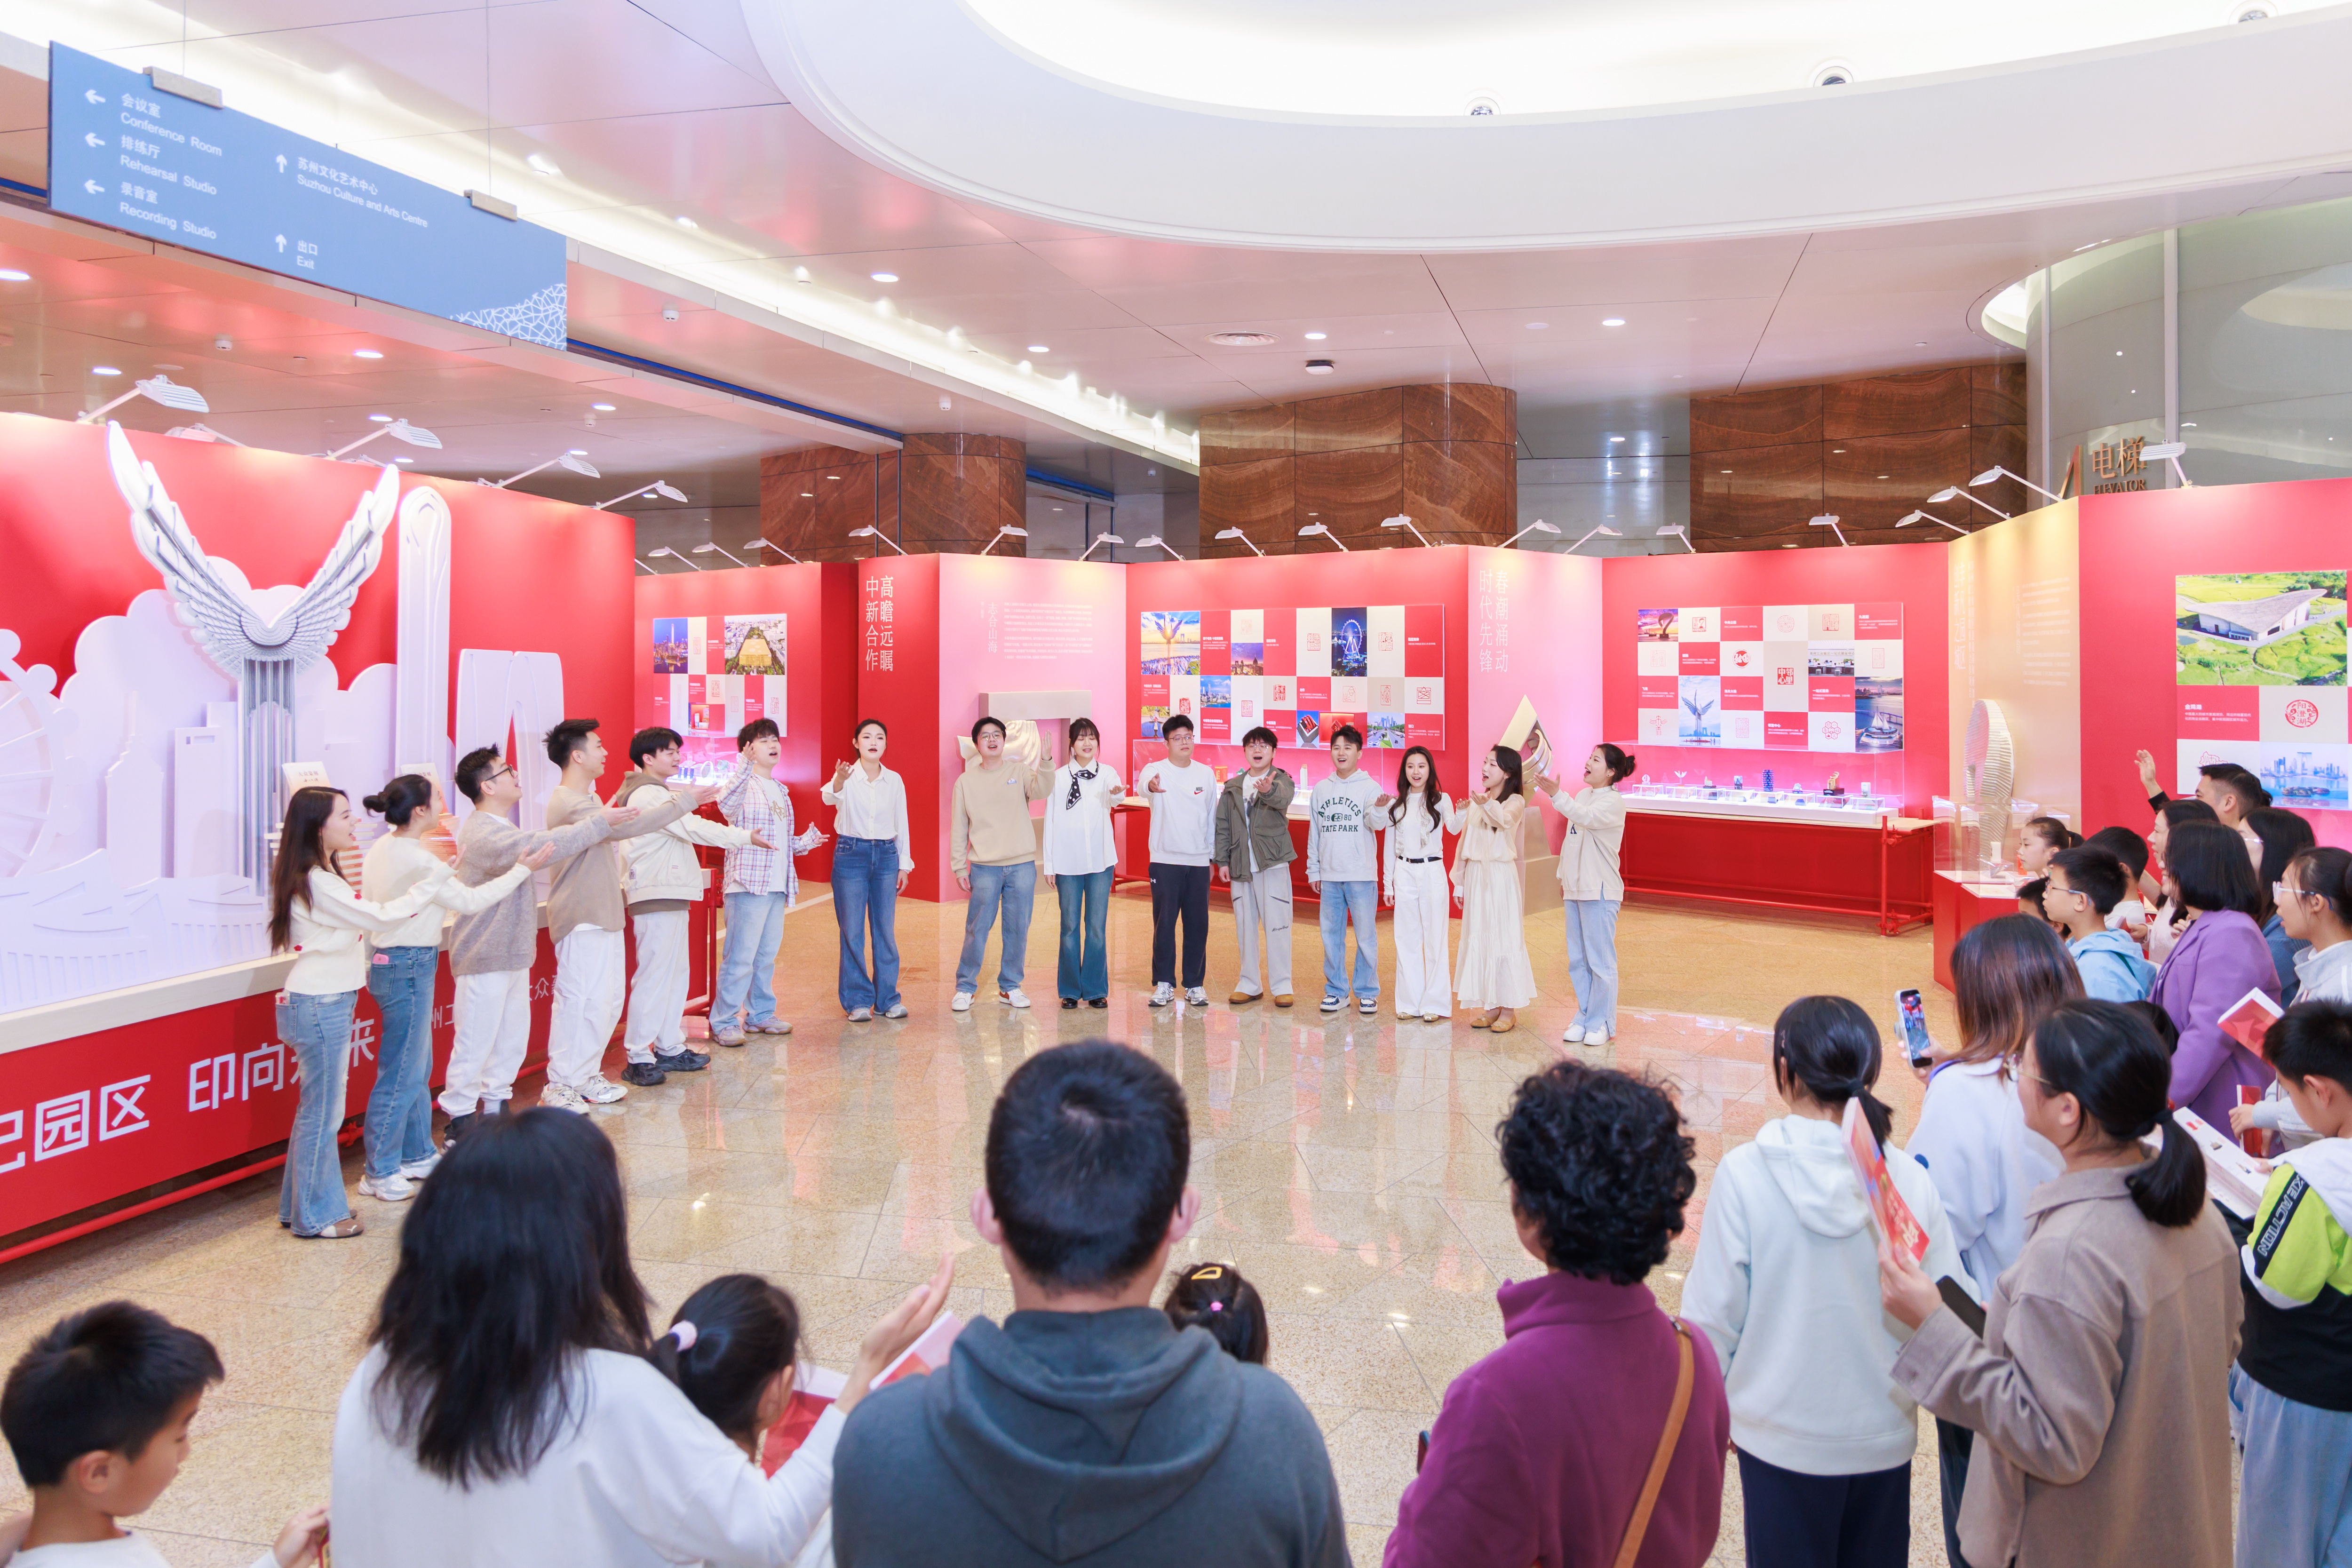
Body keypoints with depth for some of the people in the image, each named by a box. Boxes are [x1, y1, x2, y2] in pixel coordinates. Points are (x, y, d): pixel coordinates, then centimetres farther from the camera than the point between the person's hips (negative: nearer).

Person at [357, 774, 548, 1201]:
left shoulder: (383, 848, 7)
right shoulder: (418, 860, -21)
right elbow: (470, 902, -15)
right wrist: (522, 870, -8)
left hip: (389, 961, 10)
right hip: (409, 966, -10)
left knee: (418, 1068, 18)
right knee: (401, 1073, -1)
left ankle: (418, 1155, 28)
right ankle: (378, 1173, 7)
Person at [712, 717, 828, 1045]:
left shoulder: (781, 791, 18)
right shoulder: (743, 785, -8)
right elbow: (727, 803, -35)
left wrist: (805, 842, 8)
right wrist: (746, 765, -44)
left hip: (778, 886, 8)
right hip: (748, 885, -8)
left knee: (766, 956, 15)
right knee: (740, 957, -7)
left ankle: (760, 1014, 26)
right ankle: (723, 1022, 2)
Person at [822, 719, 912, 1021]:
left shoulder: (894, 781, 6)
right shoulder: (846, 776, -5)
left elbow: (902, 825, 11)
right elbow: (829, 798, -27)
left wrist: (904, 865, 9)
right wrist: (839, 783, -50)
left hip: (885, 855, 3)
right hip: (851, 855, -3)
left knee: (886, 930, 5)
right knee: (852, 931, 1)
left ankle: (887, 998, 17)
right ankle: (857, 1000, 11)